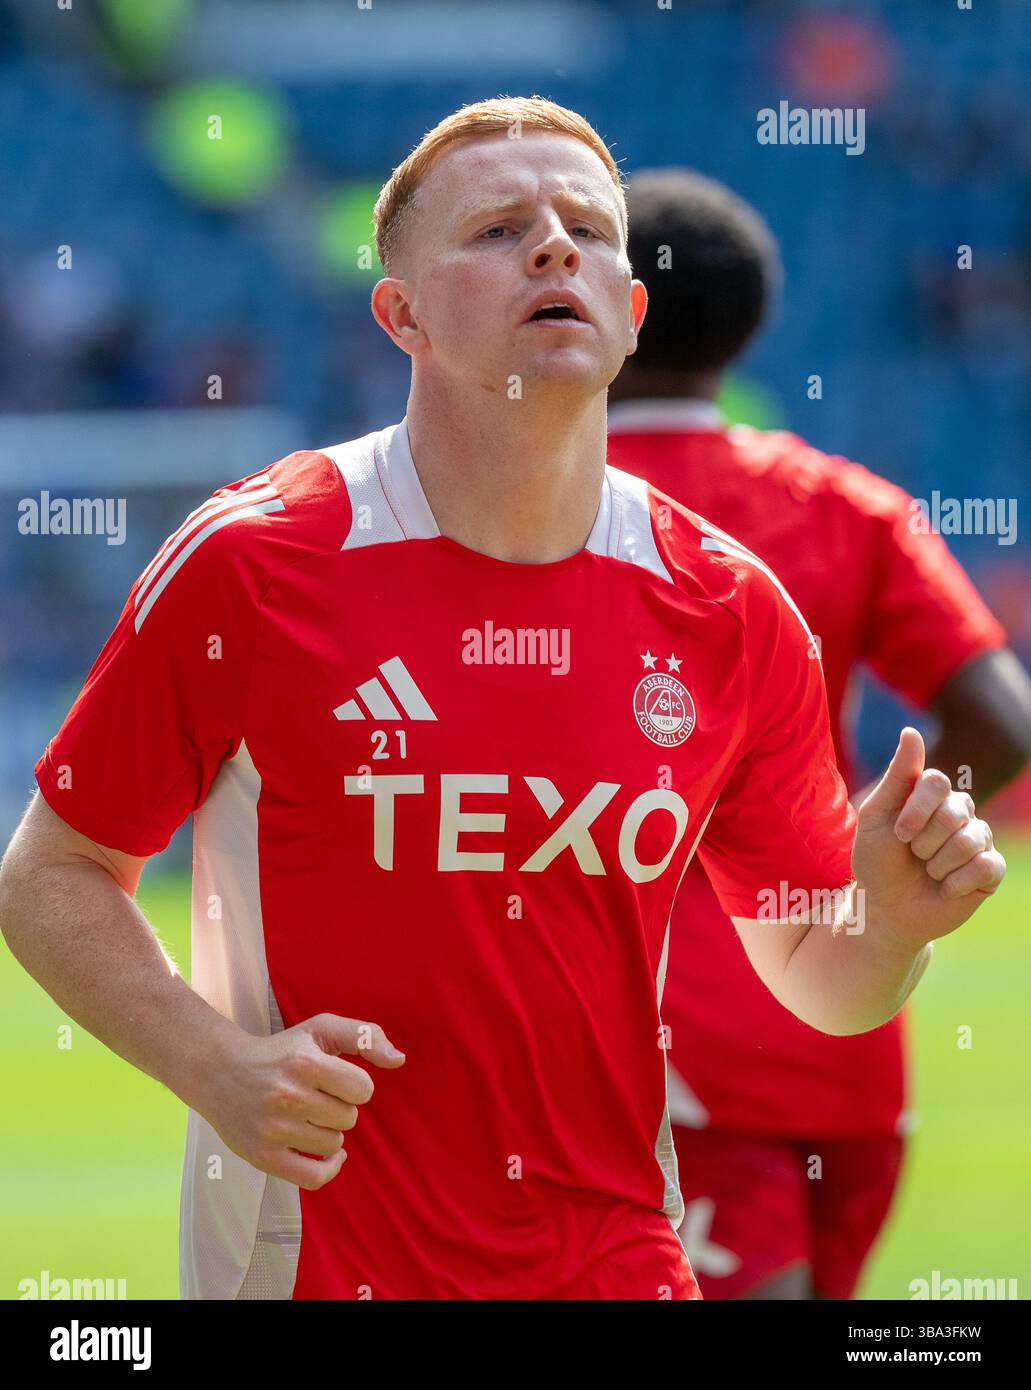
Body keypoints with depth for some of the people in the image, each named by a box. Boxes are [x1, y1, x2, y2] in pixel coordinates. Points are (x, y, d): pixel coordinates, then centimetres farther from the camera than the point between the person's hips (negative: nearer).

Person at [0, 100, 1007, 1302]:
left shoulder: (731, 610, 0)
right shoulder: (250, 564, -10)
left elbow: (819, 983, 9)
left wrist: (896, 926, -13)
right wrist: (217, 1066, -19)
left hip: (621, 1261, 3)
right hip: (315, 1267, -3)